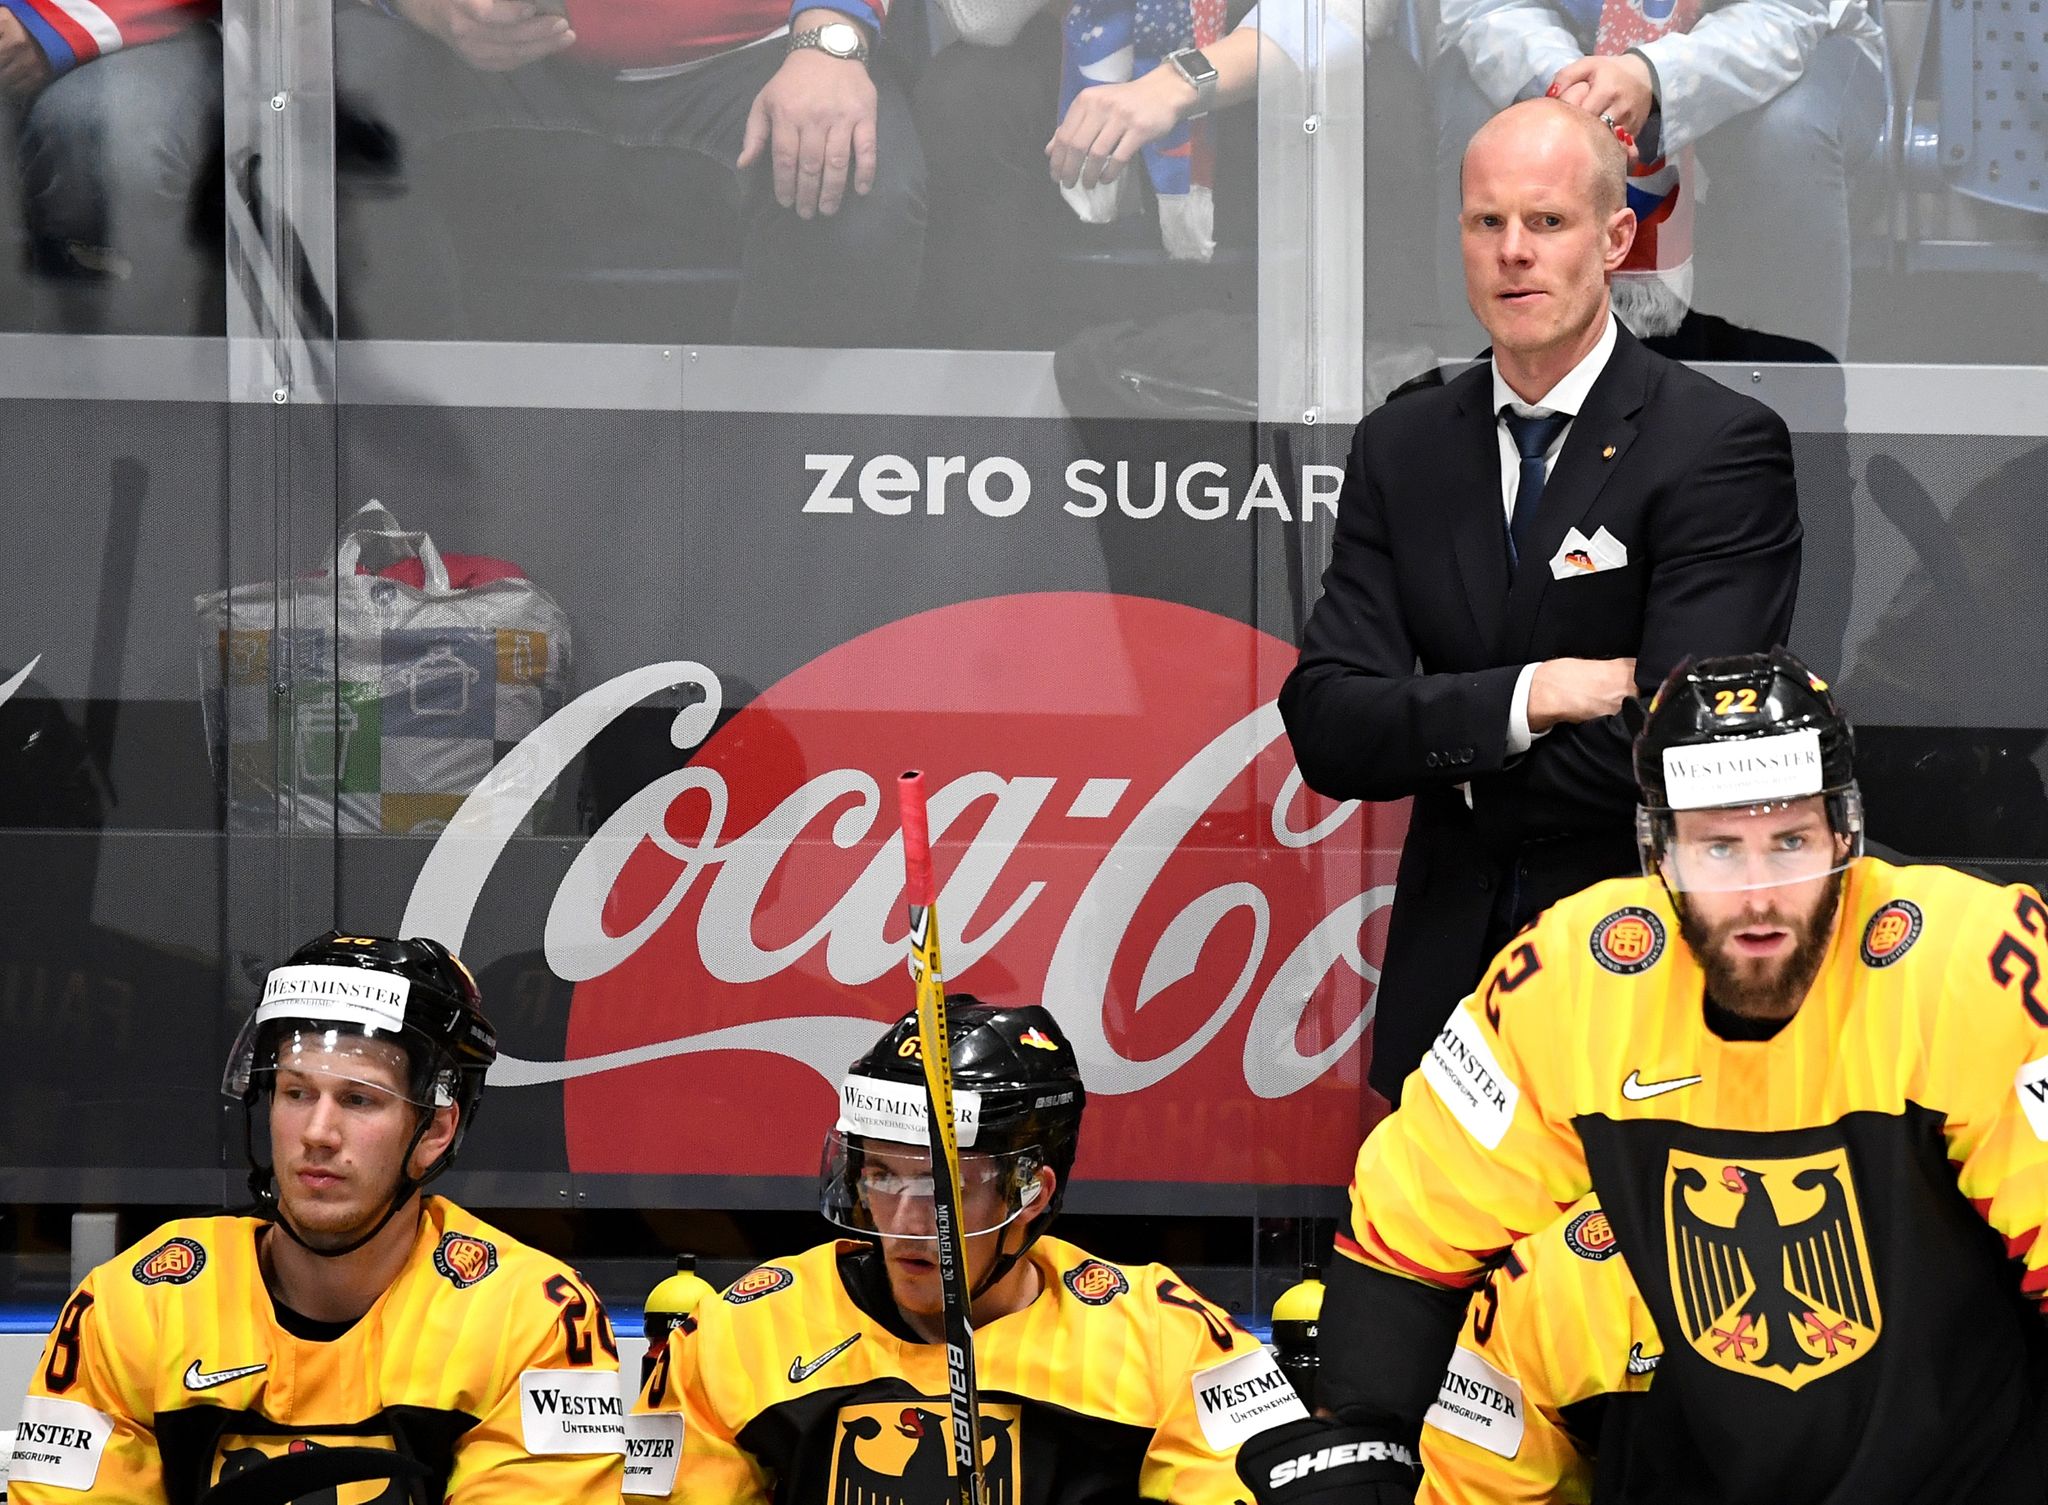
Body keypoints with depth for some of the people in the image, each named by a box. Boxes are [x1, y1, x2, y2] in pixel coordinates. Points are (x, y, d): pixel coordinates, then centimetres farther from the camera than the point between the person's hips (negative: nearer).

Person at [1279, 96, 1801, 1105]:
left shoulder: (1723, 446, -9)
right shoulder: (1400, 448, 8)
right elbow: (1324, 727, -2)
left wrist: (1445, 749, -7)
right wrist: (1526, 699, -17)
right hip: (1450, 974, 4)